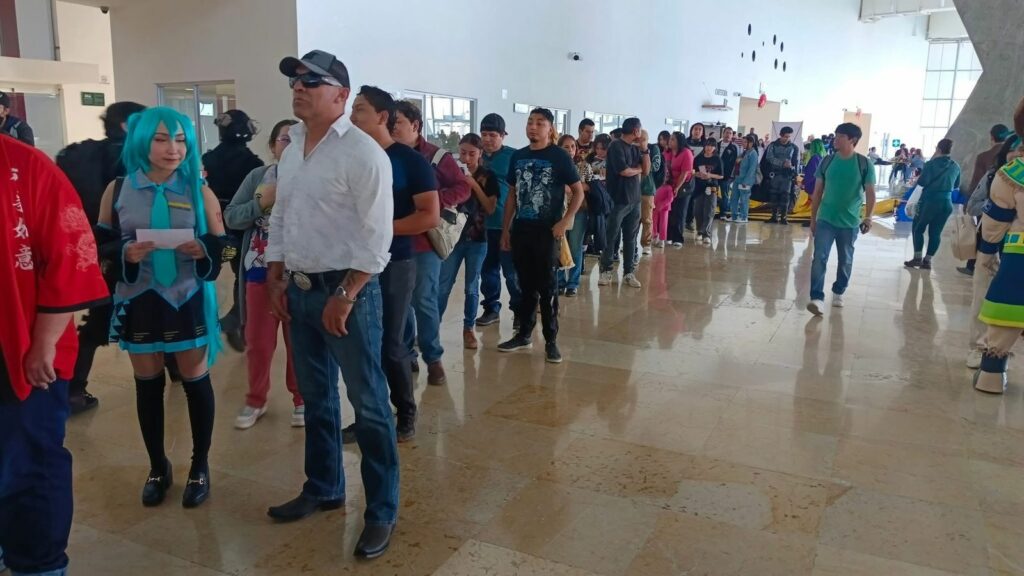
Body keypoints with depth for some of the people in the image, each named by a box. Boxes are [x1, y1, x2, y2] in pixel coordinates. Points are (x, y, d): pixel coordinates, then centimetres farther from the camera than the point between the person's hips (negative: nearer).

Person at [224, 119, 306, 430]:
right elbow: (230, 217, 0)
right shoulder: (257, 177, 5)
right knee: (258, 340, 12)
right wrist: (262, 202, -14)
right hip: (260, 271, 2)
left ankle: (301, 399, 25)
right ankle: (256, 400, 28)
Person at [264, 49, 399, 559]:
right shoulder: (292, 151, 12)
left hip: (347, 290, -7)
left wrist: (344, 297, -18)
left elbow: (376, 238, -17)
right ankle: (323, 489, 36)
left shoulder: (363, 152, -13)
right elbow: (279, 219, 18)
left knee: (368, 403, 2)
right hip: (298, 290, 8)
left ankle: (381, 510, 16)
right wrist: (276, 280, 11)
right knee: (316, 397, 18)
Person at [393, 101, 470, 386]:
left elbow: (463, 188, -4)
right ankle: (404, 353, 25)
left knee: (424, 300, 0)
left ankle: (433, 358, 13)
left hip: (424, 241, -3)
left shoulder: (437, 156, -3)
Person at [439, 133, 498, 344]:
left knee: (471, 287, 8)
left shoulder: (488, 177, 0)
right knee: (443, 286, 2)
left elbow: (491, 209, -6)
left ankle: (469, 329, 18)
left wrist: (474, 185, -15)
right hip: (453, 235, 0)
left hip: (477, 239, 0)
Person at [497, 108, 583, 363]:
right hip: (520, 229, 4)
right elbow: (512, 194, 13)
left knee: (546, 286, 1)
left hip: (547, 230, -4)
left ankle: (551, 340, 10)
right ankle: (524, 334, 24)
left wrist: (564, 222, -14)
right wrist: (506, 229, 10)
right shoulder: (518, 156, 8)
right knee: (526, 284, 13)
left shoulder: (559, 156, -5)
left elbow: (578, 192, -4)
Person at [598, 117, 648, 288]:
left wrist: (645, 149, 1)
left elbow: (646, 170, 9)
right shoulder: (616, 146, -9)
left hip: (634, 200, 7)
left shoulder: (635, 148, 11)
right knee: (611, 237, 1)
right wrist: (638, 169, 2)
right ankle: (606, 270, 12)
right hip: (618, 199, -6)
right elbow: (624, 171, -16)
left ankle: (628, 273, 14)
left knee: (631, 238, 8)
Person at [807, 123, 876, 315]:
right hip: (825, 220, 1)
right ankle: (817, 299, -15)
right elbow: (817, 192, 7)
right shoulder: (827, 161, 1)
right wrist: (813, 219, 7)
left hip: (849, 222, -1)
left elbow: (870, 193, -6)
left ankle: (838, 293, 33)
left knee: (845, 261, 13)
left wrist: (868, 217, -21)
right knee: (819, 258, -12)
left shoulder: (864, 164, -5)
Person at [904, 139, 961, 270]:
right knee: (936, 232, 7)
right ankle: (927, 260, 8)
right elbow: (956, 185, 16)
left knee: (918, 228, 9)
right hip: (946, 203, 4)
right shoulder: (956, 167, 5)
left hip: (929, 201, -4)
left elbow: (921, 182, -14)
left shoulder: (931, 164, -12)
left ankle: (917, 258, 2)